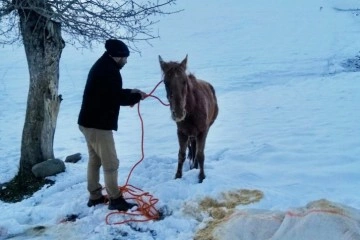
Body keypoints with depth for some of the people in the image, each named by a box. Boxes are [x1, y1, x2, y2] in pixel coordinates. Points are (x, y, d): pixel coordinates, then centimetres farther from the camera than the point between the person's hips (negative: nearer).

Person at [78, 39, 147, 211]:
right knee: (110, 163, -1)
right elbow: (119, 98, -19)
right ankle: (115, 199, 8)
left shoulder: (101, 66, 14)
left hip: (89, 121, 11)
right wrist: (137, 97, -2)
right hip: (99, 124, -10)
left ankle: (95, 196, 27)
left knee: (94, 160, 17)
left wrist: (130, 91, 12)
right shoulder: (110, 70, -18)